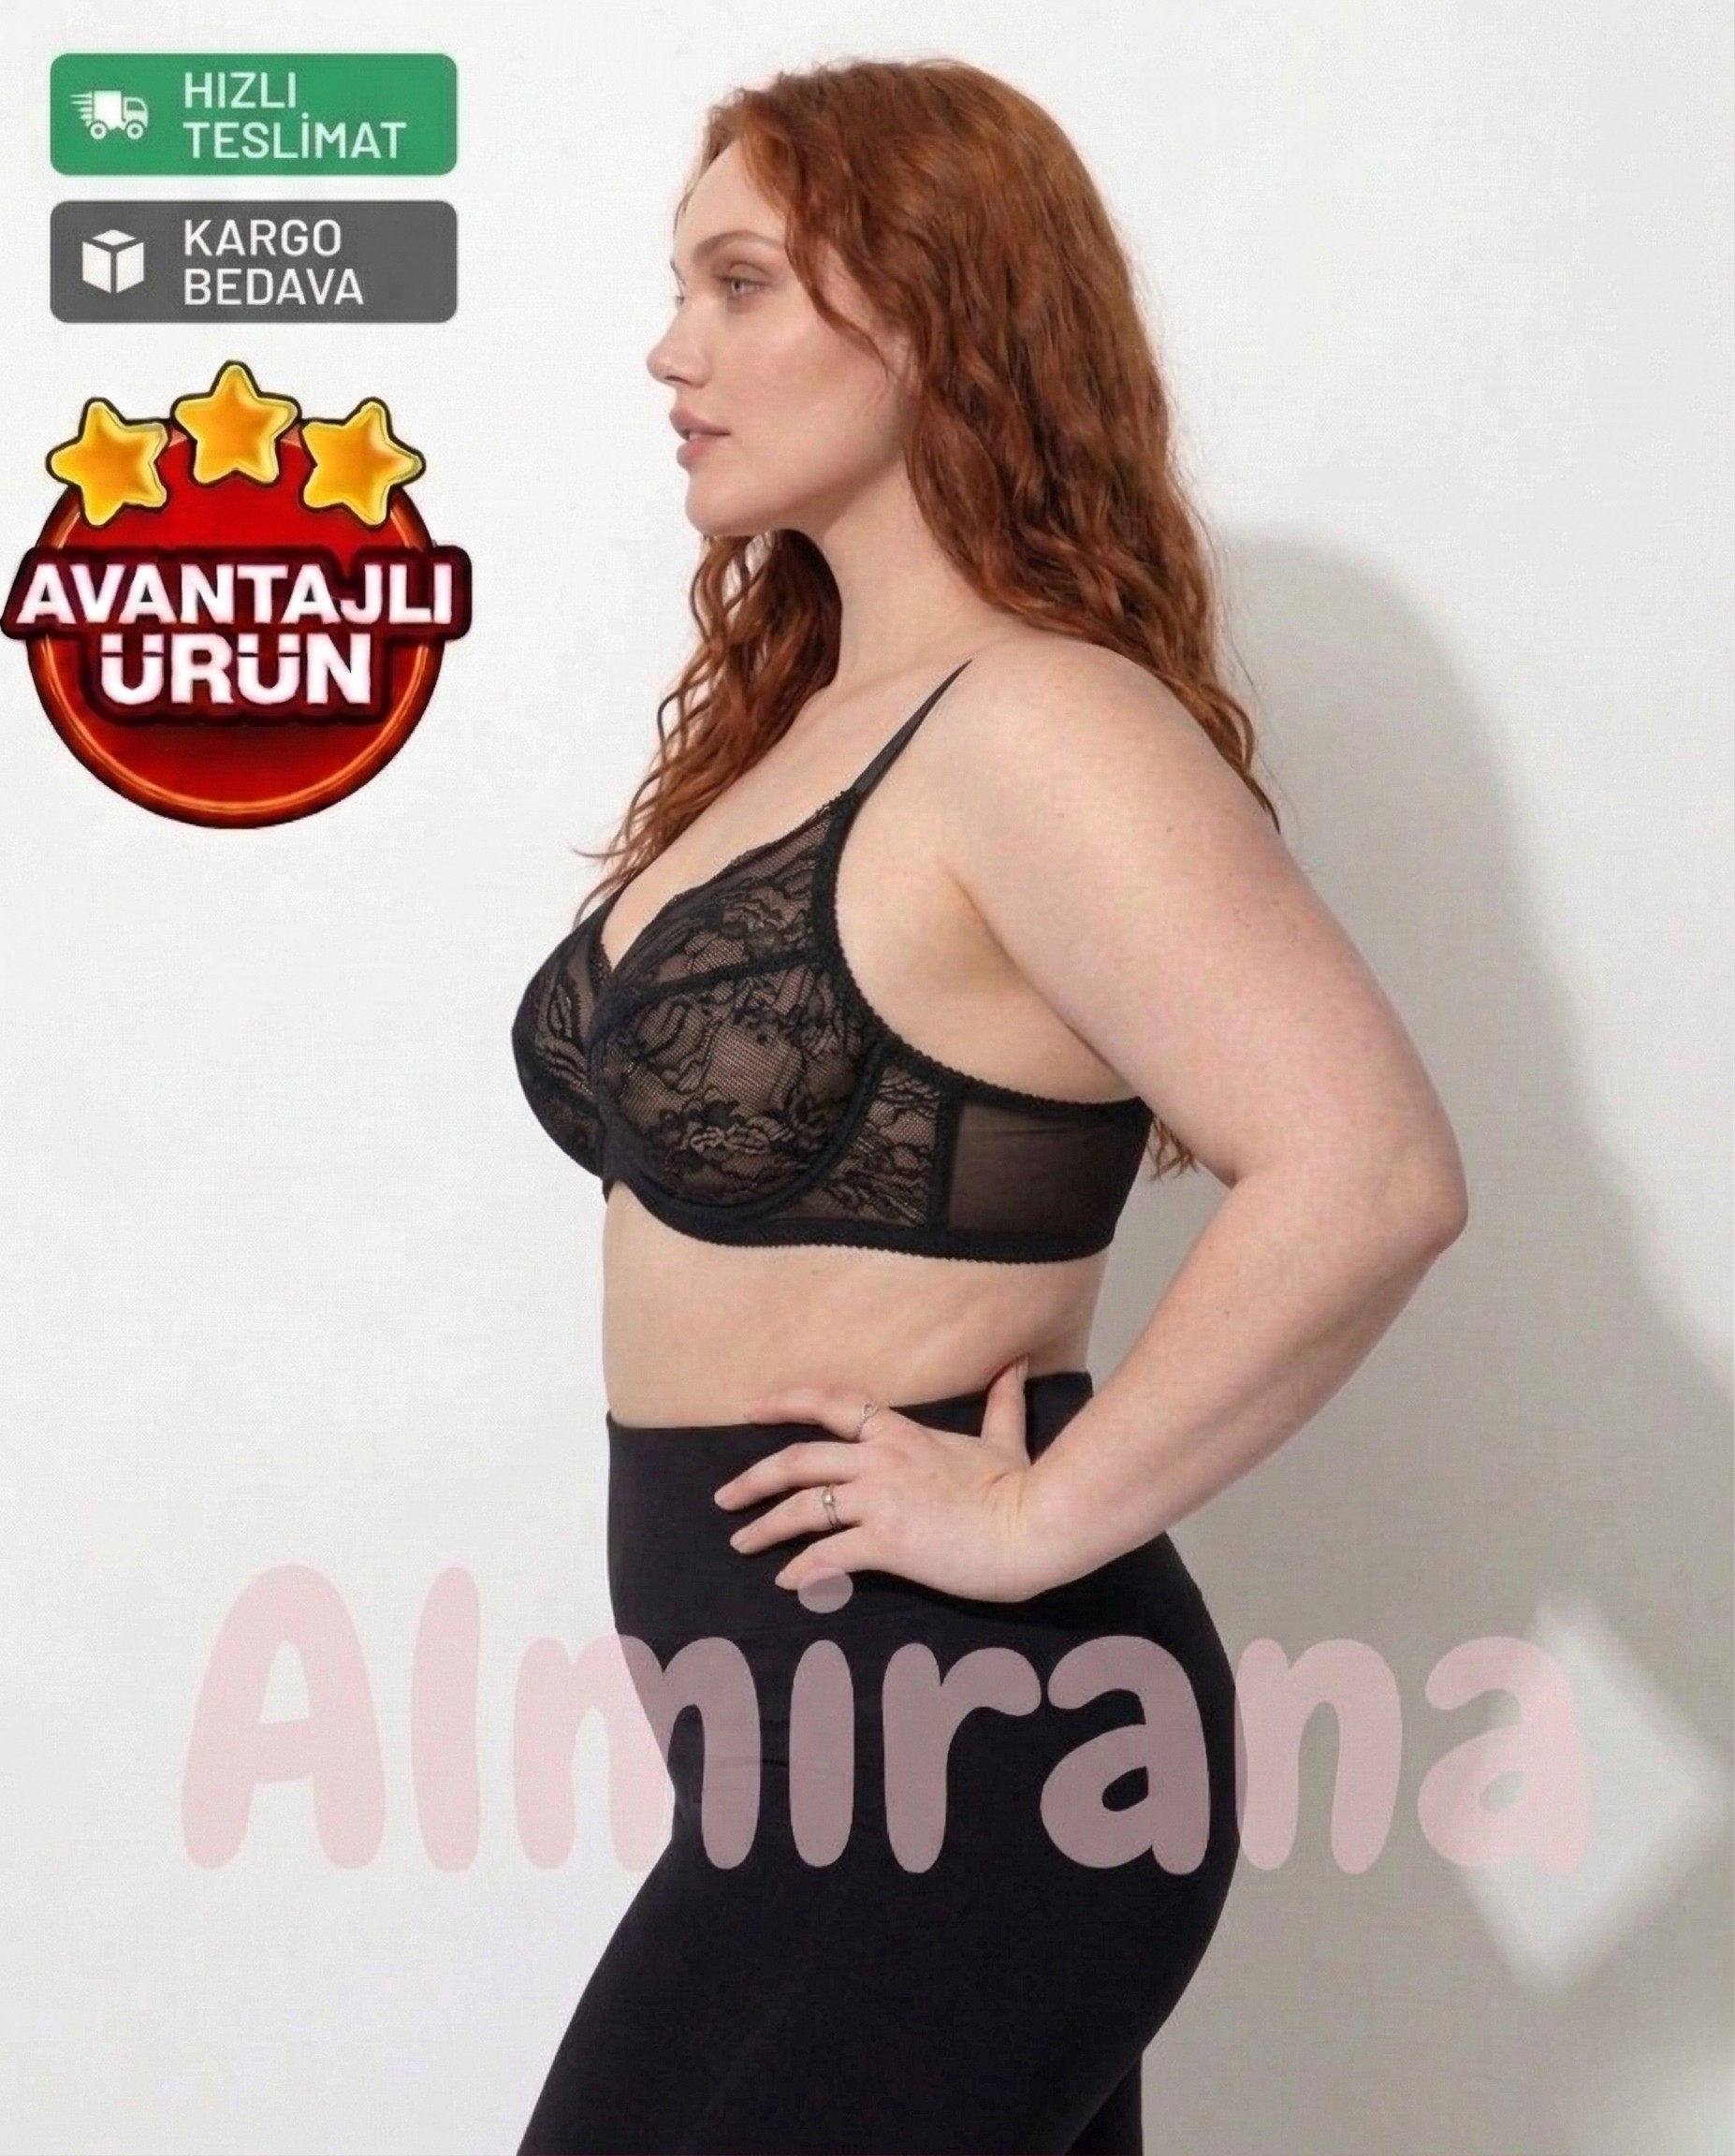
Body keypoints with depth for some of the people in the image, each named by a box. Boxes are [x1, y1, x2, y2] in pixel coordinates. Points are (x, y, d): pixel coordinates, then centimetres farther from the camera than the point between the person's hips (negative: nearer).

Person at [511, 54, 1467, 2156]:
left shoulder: (1036, 728, -18)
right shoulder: (800, 717, 9)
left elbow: (1365, 1171, -30)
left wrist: (1040, 1518, -22)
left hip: (947, 1758, -8)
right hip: (816, 1725, 8)